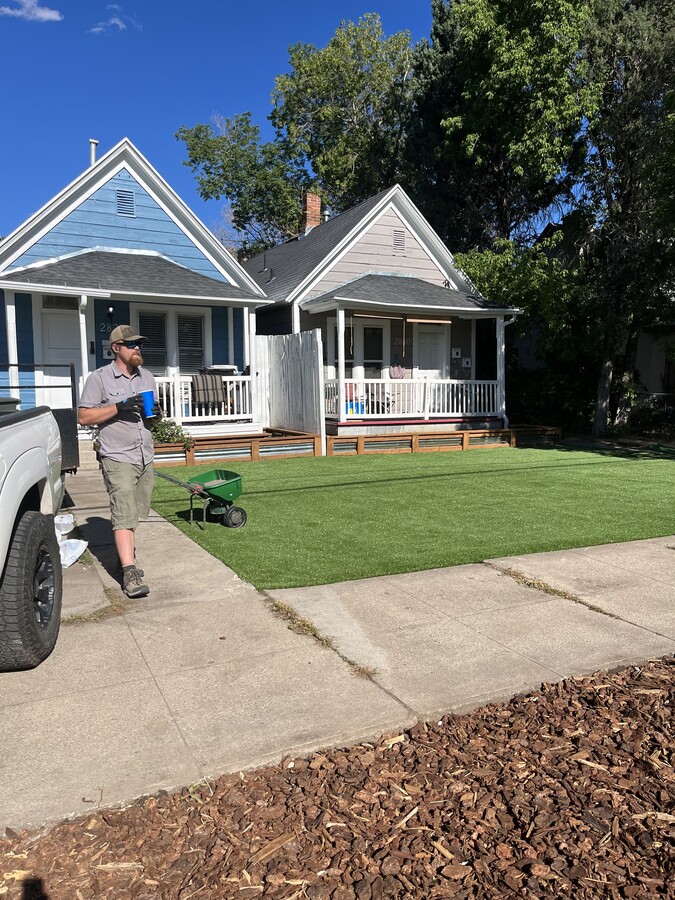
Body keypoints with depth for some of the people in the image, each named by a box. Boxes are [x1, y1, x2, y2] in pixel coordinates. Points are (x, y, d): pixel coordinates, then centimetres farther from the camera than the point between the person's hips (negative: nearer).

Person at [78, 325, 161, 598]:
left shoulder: (147, 378, 14)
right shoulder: (100, 378, -5)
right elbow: (84, 416, -9)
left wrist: (156, 414, -1)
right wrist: (119, 406, -18)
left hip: (145, 458, 6)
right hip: (118, 459, -6)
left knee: (134, 513, 13)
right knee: (123, 514, -11)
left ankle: (126, 556, 28)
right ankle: (129, 572, -12)